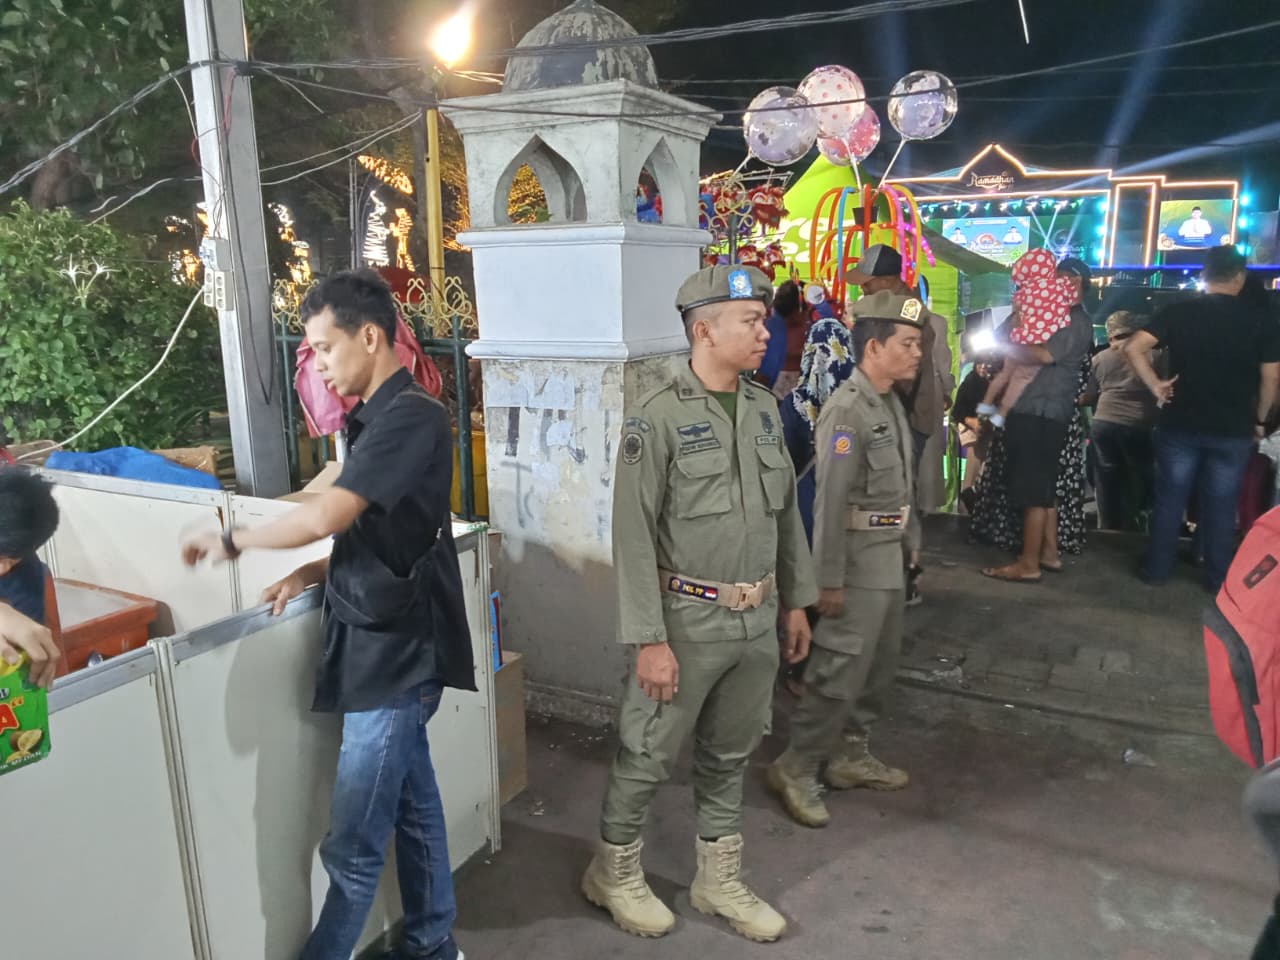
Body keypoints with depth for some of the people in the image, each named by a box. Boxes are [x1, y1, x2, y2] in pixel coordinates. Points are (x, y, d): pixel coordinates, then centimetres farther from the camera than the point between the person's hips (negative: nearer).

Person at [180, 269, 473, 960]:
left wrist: (232, 542, -10)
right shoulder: (376, 417, 12)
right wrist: (310, 575, 4)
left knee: (352, 845, 3)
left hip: (393, 656, -9)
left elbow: (324, 517, -26)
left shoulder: (411, 416, -18)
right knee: (413, 806, 20)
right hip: (387, 647, 9)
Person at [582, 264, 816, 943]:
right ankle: (614, 872, 32)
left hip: (759, 620, 6)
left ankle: (719, 879, 37)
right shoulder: (658, 417, -14)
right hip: (689, 620, -6)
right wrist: (650, 640, -17)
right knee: (648, 756, 9)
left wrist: (796, 601, 14)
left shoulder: (765, 409, 6)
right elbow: (634, 537, -16)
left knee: (729, 756, 19)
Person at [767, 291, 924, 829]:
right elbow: (831, 502, -22)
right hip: (859, 560, -9)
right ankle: (796, 768, 10)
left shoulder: (891, 405, 10)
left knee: (880, 666, 17)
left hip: (888, 555, 9)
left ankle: (849, 756, 31)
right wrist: (830, 580, -22)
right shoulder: (847, 411, -19)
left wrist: (910, 541, 17)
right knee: (841, 671, -4)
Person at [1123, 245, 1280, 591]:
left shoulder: (1177, 313, -3)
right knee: (1221, 506, 9)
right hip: (1233, 429, 0)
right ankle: (1218, 578, 18)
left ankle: (1157, 570, 17)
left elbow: (1133, 348, -13)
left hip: (1180, 424, 0)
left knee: (1170, 499, 10)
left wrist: (1155, 385, -5)